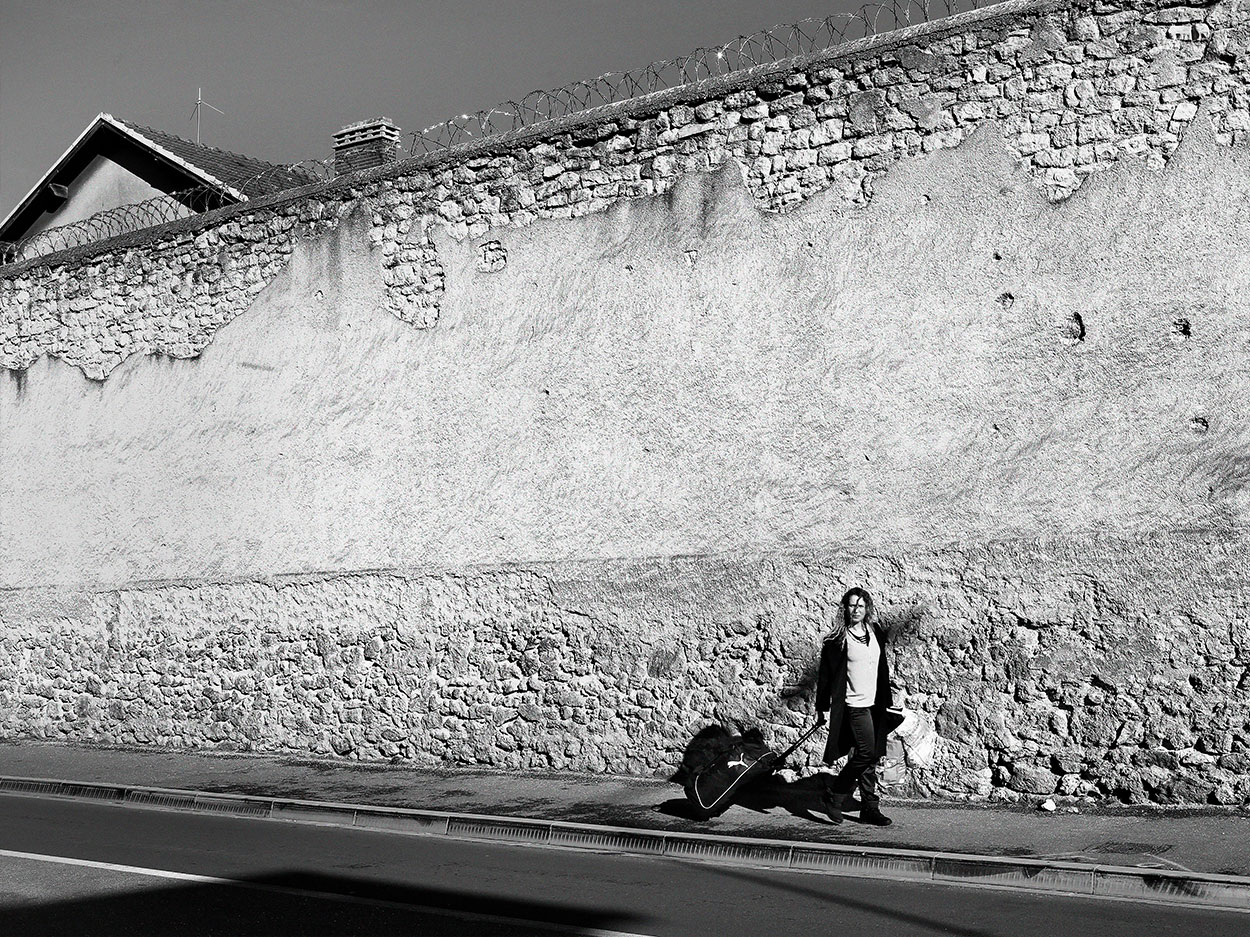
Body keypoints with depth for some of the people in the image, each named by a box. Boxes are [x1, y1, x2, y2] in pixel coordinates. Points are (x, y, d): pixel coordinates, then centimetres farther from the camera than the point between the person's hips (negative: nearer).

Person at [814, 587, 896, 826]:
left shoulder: (875, 633, 10)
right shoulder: (838, 639, -7)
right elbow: (825, 674, -6)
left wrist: (888, 701, 19)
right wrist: (823, 707, -8)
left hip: (875, 705, 6)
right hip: (853, 705, -6)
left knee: (872, 757, 8)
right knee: (866, 752, -15)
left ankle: (870, 809, 14)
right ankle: (834, 795, 1)